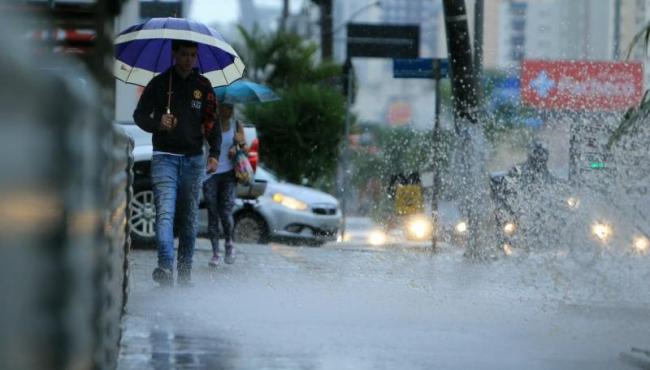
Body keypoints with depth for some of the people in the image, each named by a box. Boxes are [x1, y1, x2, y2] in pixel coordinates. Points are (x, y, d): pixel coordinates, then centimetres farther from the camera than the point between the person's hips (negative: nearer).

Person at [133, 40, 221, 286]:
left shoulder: (203, 86, 11)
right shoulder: (159, 83, 4)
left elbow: (212, 122, 12)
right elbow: (139, 115, 4)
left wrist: (214, 153, -1)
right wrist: (157, 124, -17)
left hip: (193, 159, 3)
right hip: (165, 157, -3)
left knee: (189, 217, 5)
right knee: (165, 212, -17)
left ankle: (185, 271, 11)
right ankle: (165, 266, -29)